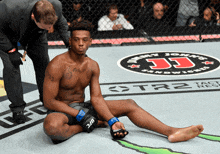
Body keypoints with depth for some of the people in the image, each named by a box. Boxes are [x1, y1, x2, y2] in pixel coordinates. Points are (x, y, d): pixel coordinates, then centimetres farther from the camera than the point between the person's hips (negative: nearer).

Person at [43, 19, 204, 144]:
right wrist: (79, 115, -23)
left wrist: (112, 121, -15)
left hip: (83, 107, 6)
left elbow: (96, 98, 0)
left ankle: (172, 132, -10)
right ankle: (81, 128, -12)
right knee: (51, 125, -45)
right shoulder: (57, 65, -18)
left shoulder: (92, 66, 3)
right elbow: (49, 101, -19)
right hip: (62, 111, -6)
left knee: (129, 104, -3)